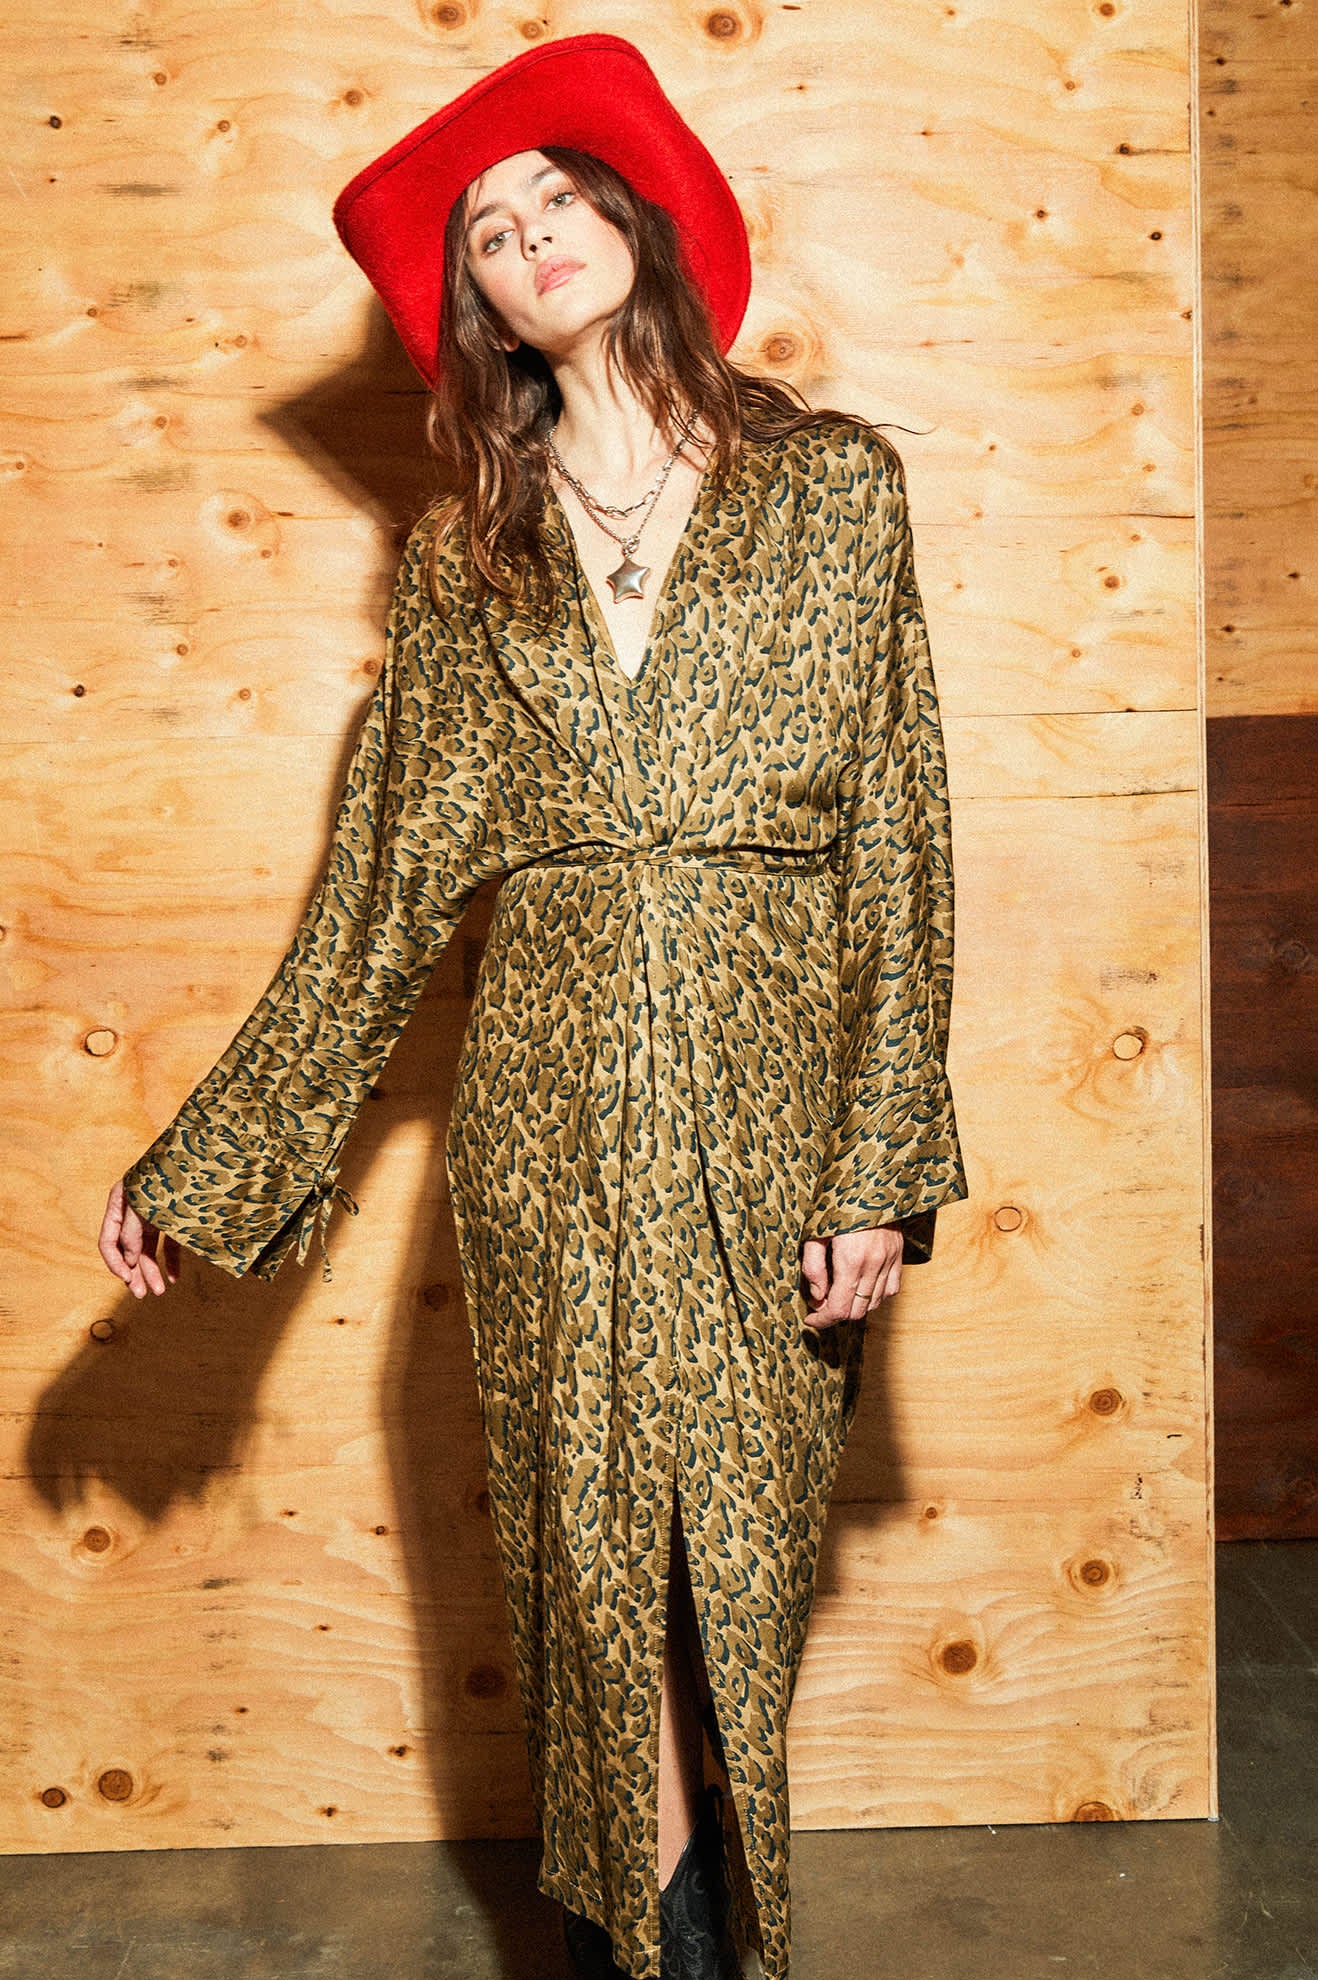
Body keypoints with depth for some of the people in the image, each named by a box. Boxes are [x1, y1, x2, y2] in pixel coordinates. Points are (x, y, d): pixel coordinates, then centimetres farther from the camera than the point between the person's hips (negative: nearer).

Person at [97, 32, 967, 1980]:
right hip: (553, 1119, 1)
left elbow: (897, 847, -1)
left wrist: (881, 1172, -7)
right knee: (593, 1542, 8)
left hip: (765, 1107, -1)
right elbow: (383, 888, 7)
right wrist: (201, 1163, 5)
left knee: (740, 1527, 8)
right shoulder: (464, 556, 7)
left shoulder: (837, 488, 3)